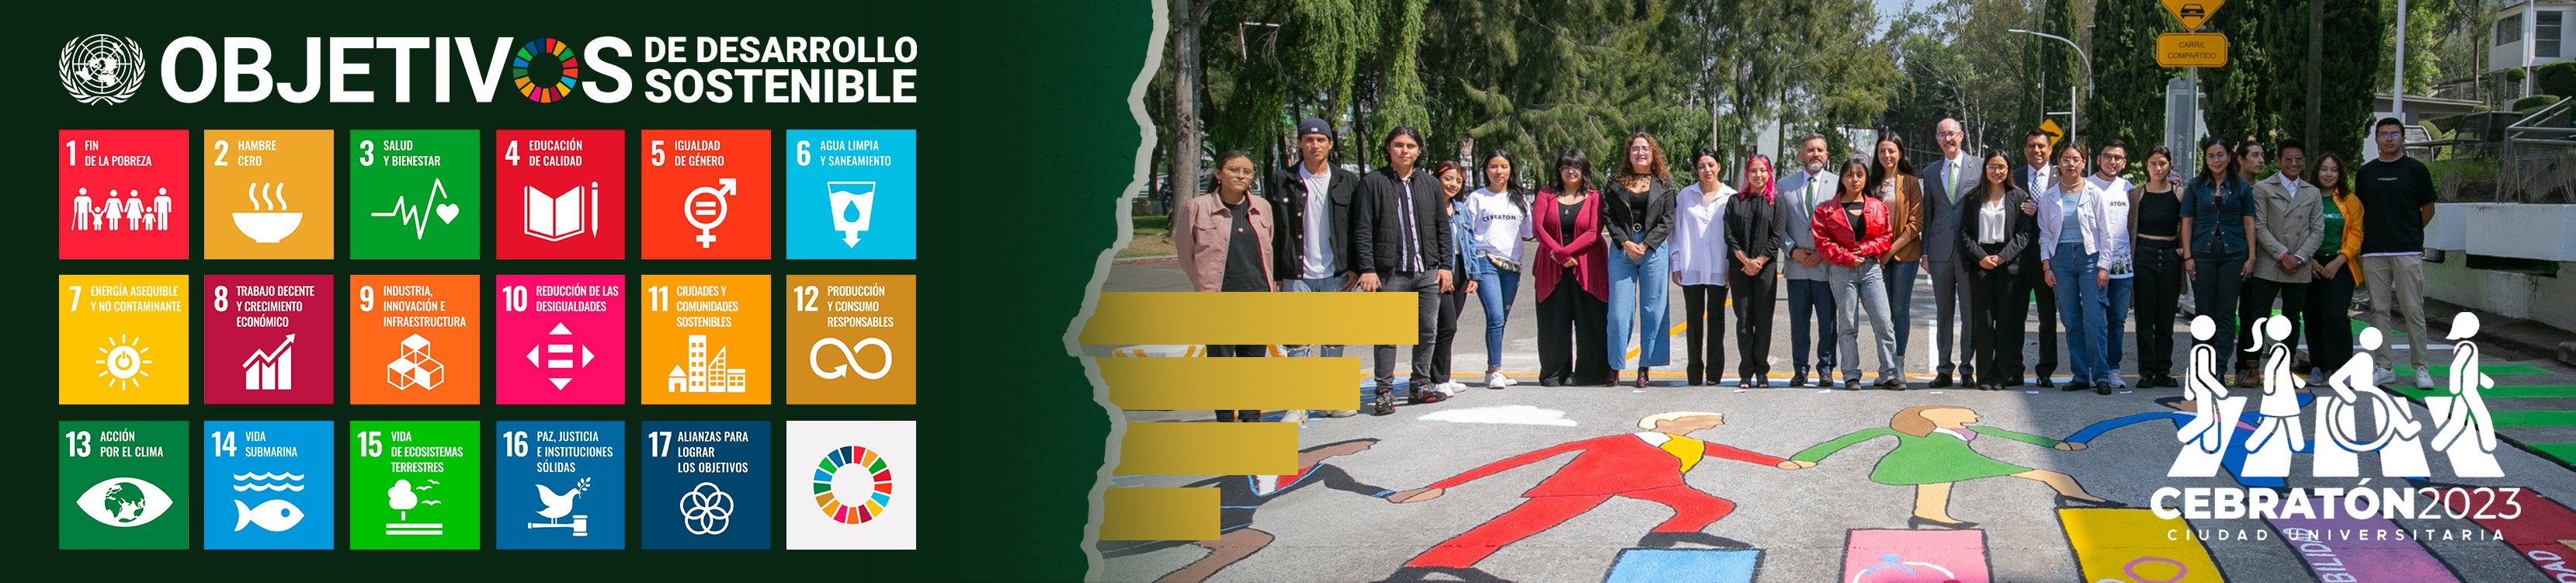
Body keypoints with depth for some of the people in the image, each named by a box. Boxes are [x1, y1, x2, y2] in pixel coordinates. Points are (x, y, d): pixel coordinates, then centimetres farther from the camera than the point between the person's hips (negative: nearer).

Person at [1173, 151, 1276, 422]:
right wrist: (1205, 285, 5)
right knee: (1220, 358, -2)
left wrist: (1270, 286, 13)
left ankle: (1251, 415, 15)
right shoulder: (1196, 207, -1)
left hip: (1258, 297, 3)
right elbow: (1185, 253, 5)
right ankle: (1225, 418, 8)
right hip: (1218, 298, -3)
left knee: (1254, 357, 5)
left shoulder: (1262, 208, 10)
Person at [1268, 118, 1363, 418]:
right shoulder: (1283, 181, 3)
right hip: (1297, 275, -1)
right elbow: (1272, 230, 3)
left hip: (1336, 274, 1)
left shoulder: (1347, 182, 6)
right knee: (1298, 337, -4)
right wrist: (1273, 274, -2)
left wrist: (1355, 267, 0)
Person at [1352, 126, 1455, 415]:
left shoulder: (1430, 184, 12)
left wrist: (1445, 265, 7)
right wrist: (1367, 269, -10)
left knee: (1427, 331, 6)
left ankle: (1420, 384, 18)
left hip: (1427, 272, 4)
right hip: (1389, 273, -4)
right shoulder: (1373, 183, 1)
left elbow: (1443, 228, 16)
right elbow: (1362, 230, -2)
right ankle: (1385, 390, 5)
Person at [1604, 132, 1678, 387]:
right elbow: (1609, 216, 4)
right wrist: (1625, 243, -9)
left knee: (1652, 310, 0)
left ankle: (1645, 367, 6)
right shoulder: (1617, 182, 10)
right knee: (1619, 311, -3)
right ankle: (1615, 366, 5)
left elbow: (1667, 220, 2)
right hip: (1622, 251, 0)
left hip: (1654, 251, 0)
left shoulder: (1663, 184, 8)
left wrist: (1645, 245, -9)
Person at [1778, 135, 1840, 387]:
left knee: (1828, 323, 0)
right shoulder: (1784, 185, 9)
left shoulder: (1837, 184, 4)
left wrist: (1823, 254, -8)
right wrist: (1793, 250, -6)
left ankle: (1825, 369, 9)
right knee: (1798, 323, 5)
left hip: (1827, 265, -1)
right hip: (1797, 266, 1)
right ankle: (1800, 370, 12)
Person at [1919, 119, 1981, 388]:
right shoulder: (1930, 173, 13)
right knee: (1943, 313, 6)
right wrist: (1925, 251, 8)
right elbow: (1927, 214, 14)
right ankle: (1944, 369, 11)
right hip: (1940, 251, 3)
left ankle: (1967, 369, 6)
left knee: (1970, 313, 0)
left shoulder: (1978, 168, 3)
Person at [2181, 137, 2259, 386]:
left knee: (2226, 312, 0)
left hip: (2233, 254, 0)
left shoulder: (2242, 188, 7)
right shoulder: (2196, 187, 7)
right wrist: (2187, 256, -3)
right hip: (2203, 254, 0)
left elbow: (2249, 223, 6)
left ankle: (2219, 367, 3)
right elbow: (2187, 222, 5)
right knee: (2204, 311, 2)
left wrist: (2251, 256, -1)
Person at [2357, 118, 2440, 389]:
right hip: (2374, 252, 3)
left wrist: (2410, 233, 6)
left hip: (2408, 252, -3)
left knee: (2413, 311, -5)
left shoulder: (2415, 170, 2)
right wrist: (2366, 238, 7)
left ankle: (2420, 367, 0)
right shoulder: (2366, 172, 11)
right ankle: (2384, 367, 9)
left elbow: (2428, 209, 8)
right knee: (2379, 310, 4)